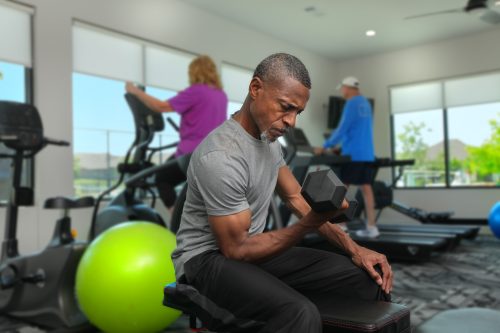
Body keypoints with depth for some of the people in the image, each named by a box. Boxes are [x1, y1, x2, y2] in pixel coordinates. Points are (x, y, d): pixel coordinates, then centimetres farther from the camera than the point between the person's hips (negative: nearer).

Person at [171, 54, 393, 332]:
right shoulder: (221, 156, -26)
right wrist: (309, 225, -30)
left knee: (370, 278, -4)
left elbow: (296, 198, 9)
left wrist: (353, 248, 0)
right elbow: (236, 250, -22)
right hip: (208, 257, -8)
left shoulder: (270, 138, 4)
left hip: (252, 247, 8)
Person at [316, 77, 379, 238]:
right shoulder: (366, 103, 18)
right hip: (367, 154, 8)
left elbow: (342, 128, -15)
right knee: (366, 189, 6)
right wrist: (341, 146, 25)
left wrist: (326, 146, -10)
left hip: (354, 155, -8)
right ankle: (371, 227, 6)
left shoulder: (351, 104, -10)